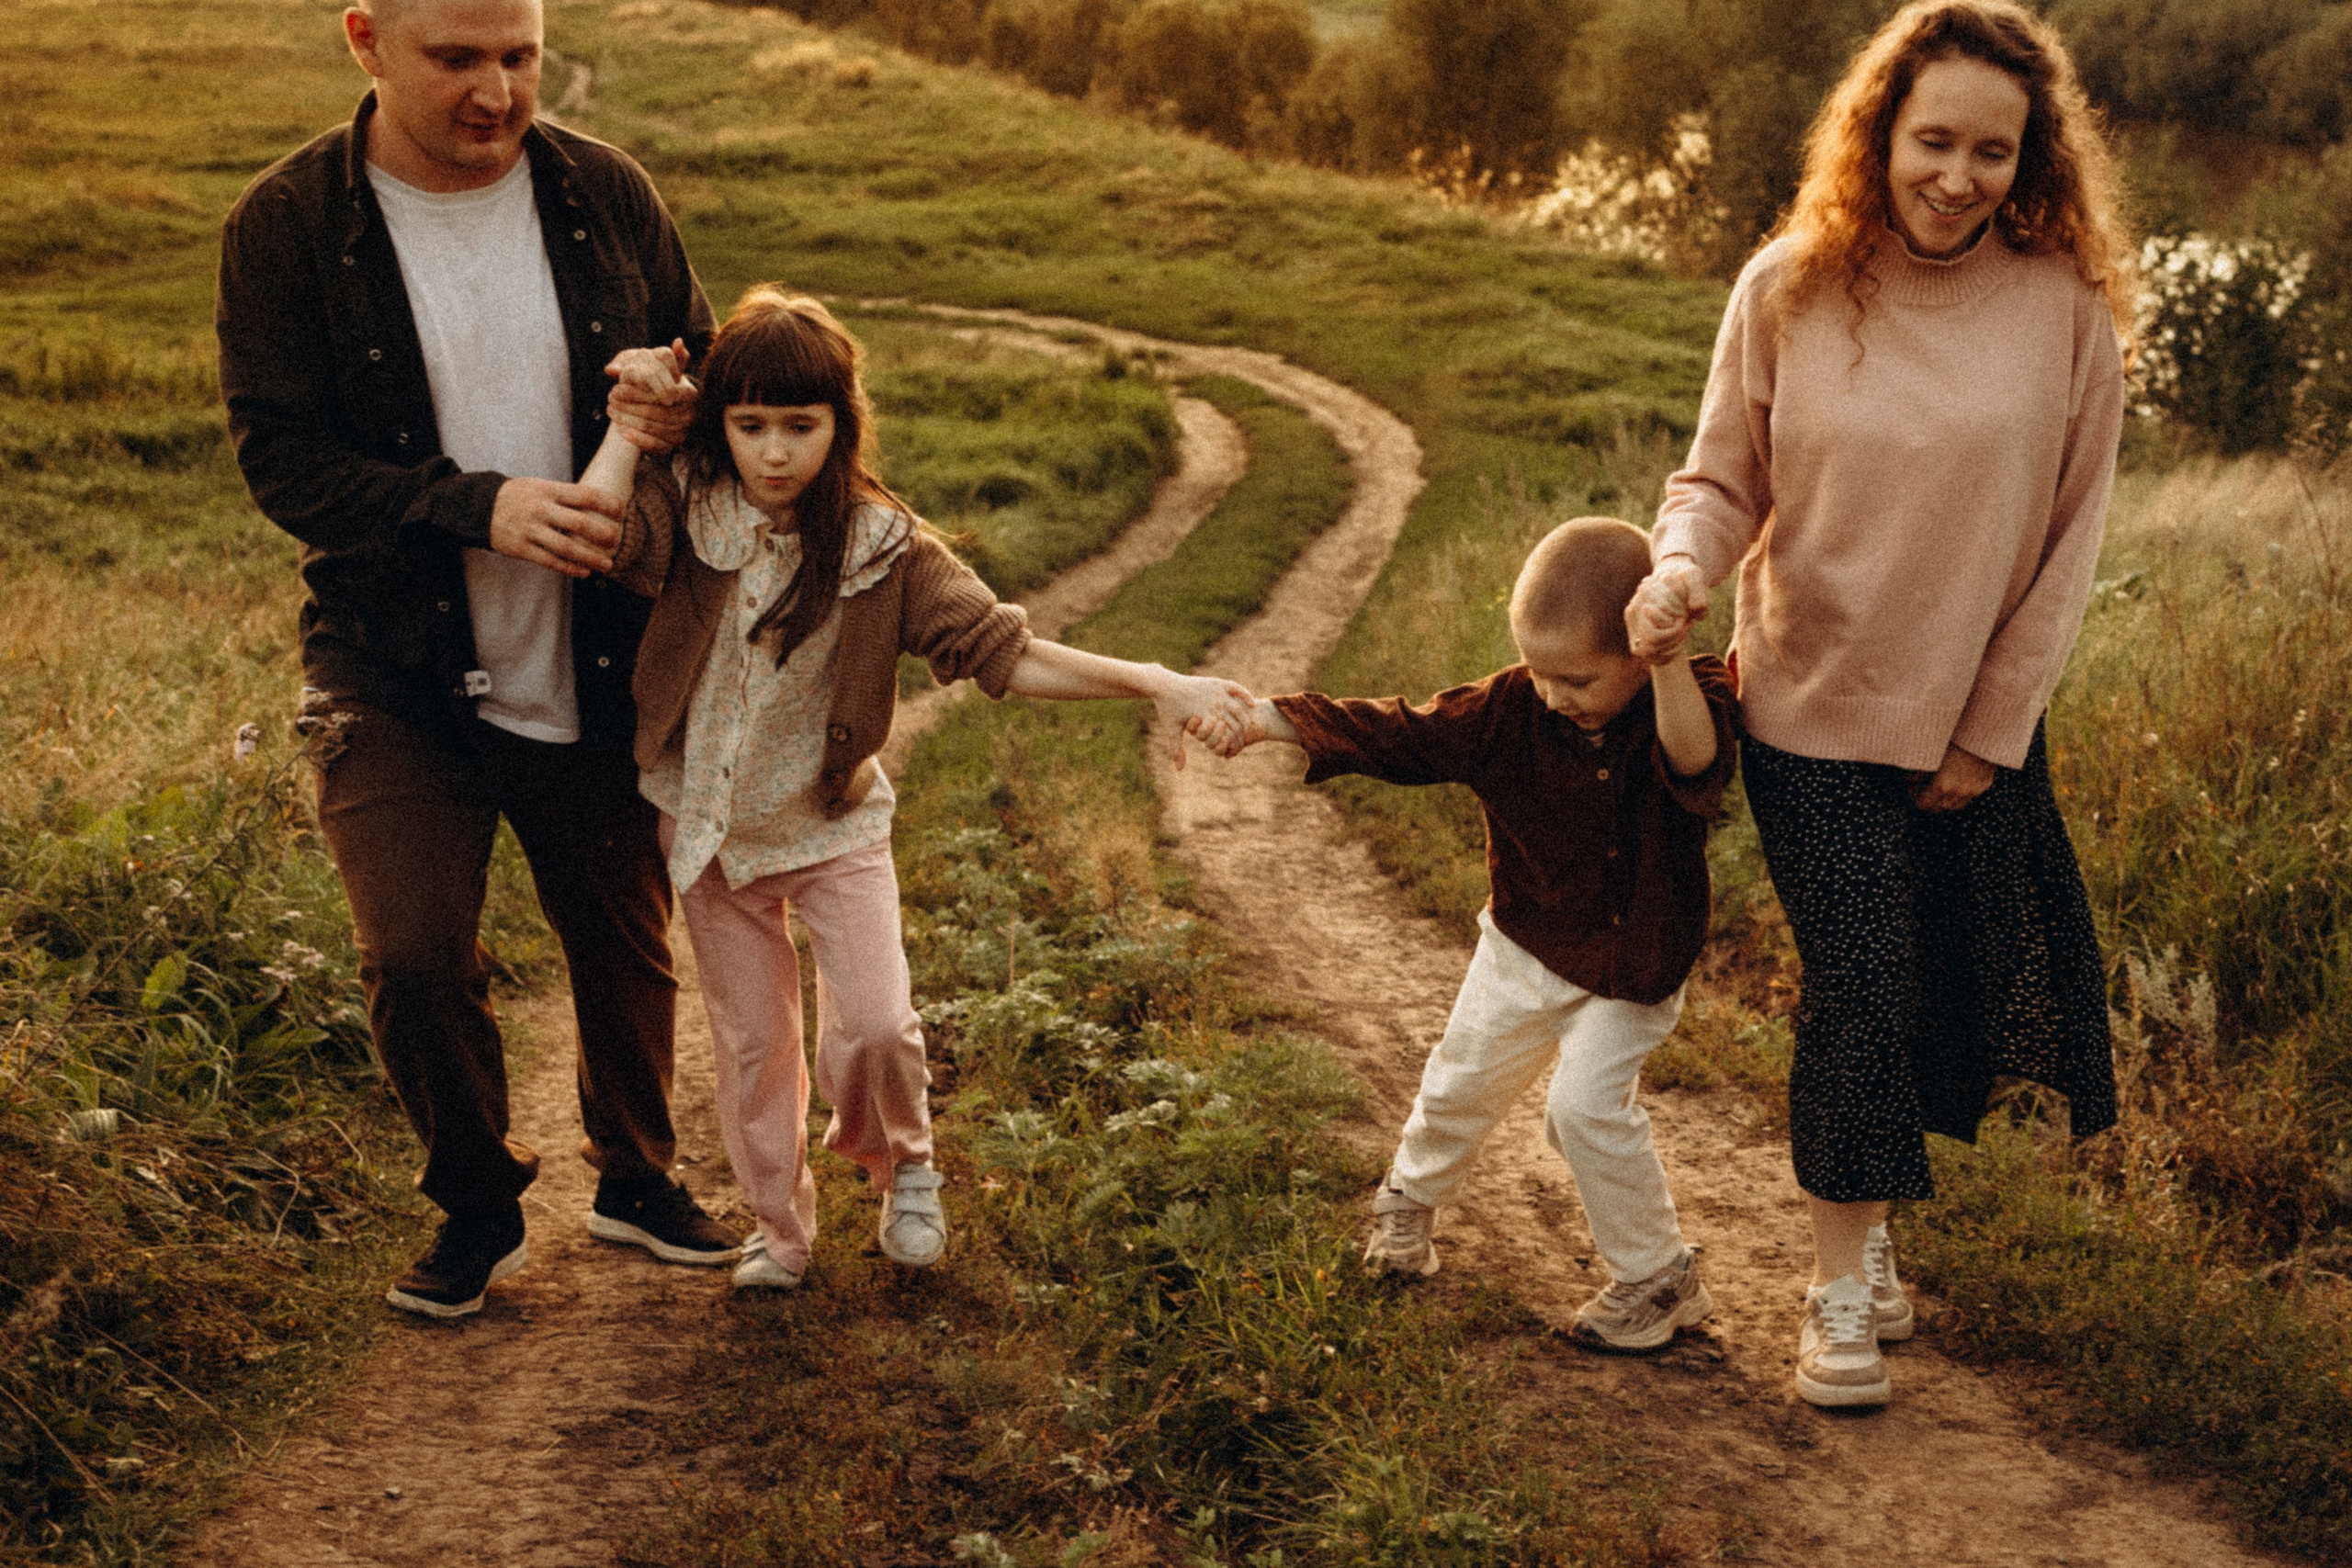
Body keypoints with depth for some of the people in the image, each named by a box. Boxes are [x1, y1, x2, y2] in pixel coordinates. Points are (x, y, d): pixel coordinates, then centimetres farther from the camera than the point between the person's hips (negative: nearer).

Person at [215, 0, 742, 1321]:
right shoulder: (288, 224, -10)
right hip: (398, 677, -2)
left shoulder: (606, 194, -2)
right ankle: (479, 1205, 20)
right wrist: (479, 509, -26)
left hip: (597, 670, 3)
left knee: (625, 940, 14)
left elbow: (708, 361, 10)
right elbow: (281, 456, -13)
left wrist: (681, 413, -15)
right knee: (415, 955, -8)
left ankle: (636, 1175, 40)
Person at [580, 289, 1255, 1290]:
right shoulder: (689, 511, -12)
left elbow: (1004, 653, -18)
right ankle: (778, 1226, 34)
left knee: (874, 1025, -12)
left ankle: (901, 1165, 21)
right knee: (751, 1040, 12)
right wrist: (634, 414, -20)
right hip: (708, 828, 1)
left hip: (832, 823, -1)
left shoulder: (882, 548, -14)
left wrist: (1158, 684, -27)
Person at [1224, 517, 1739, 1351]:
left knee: (1586, 1103, -18)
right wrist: (1265, 718, -21)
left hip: (1629, 967, -4)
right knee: (1462, 1079, 18)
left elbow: (1695, 763, -45)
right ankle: (1411, 1195, 51)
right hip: (1525, 945, 4)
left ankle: (1659, 1276, 4)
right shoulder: (1510, 708, -16)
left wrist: (1670, 661, -59)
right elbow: (1398, 732, -14)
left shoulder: (1695, 700, -23)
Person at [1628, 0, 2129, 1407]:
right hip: (1815, 711, -1)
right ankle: (1845, 1280, 13)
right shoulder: (1790, 291, -9)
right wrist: (1682, 565, -23)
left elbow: (2070, 539, -4)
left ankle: (1876, 1198, 39)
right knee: (1858, 982, -3)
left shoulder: (2065, 308, -9)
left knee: (1954, 985, 13)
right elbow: (1725, 482, 0)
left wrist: (1991, 730, -3)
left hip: (1981, 724, 2)